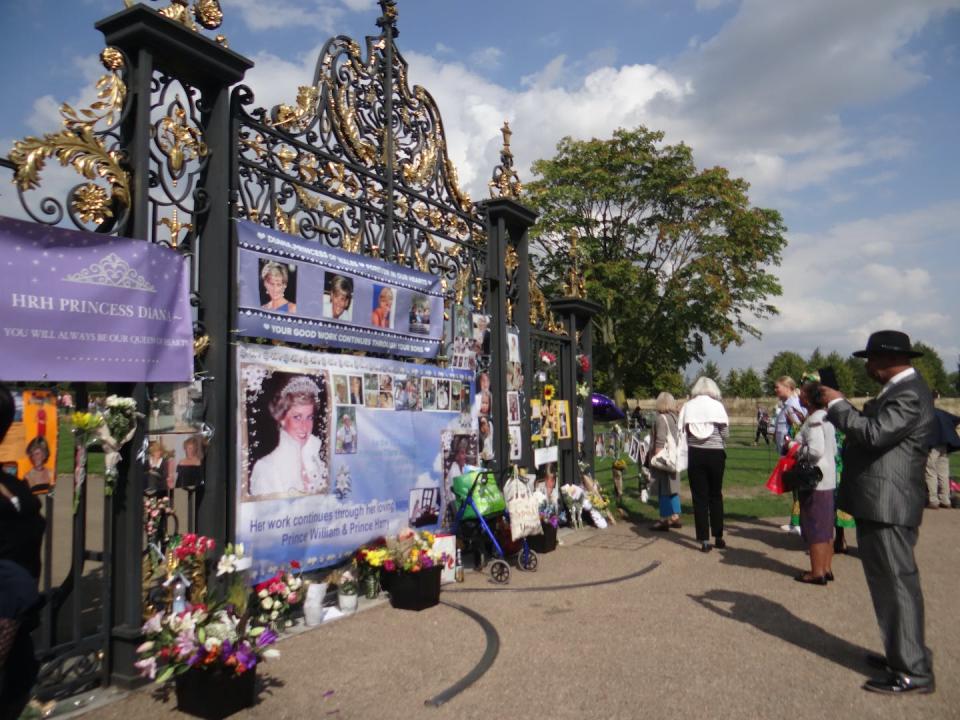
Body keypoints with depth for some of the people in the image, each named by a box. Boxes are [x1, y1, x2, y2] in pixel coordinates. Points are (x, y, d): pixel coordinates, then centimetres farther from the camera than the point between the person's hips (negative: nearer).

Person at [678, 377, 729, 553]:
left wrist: (683, 455, 1)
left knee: (699, 497, 5)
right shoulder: (717, 405, -3)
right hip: (715, 454, 0)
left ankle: (704, 540, 6)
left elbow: (682, 431, -6)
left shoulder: (688, 406, 0)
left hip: (695, 454, 0)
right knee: (716, 495, 14)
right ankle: (718, 537, 20)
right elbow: (725, 433, -5)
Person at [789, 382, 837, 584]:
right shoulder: (825, 417, 10)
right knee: (826, 526, 15)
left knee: (814, 526, 0)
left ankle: (817, 572, 7)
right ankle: (826, 568, 24)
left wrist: (795, 449, -10)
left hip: (814, 479, -9)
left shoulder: (813, 419, -18)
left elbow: (815, 450, -26)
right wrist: (801, 445, 12)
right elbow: (833, 449, 16)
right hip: (827, 477, 9)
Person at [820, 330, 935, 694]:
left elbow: (874, 434, -27)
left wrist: (838, 404, -16)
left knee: (898, 583, -4)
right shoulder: (896, 390, 16)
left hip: (888, 505, -11)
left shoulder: (909, 394, -17)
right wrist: (836, 405, 5)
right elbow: (868, 428, 16)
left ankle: (914, 671, 5)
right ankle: (901, 654, 32)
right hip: (876, 504, 11)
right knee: (887, 582, 19)